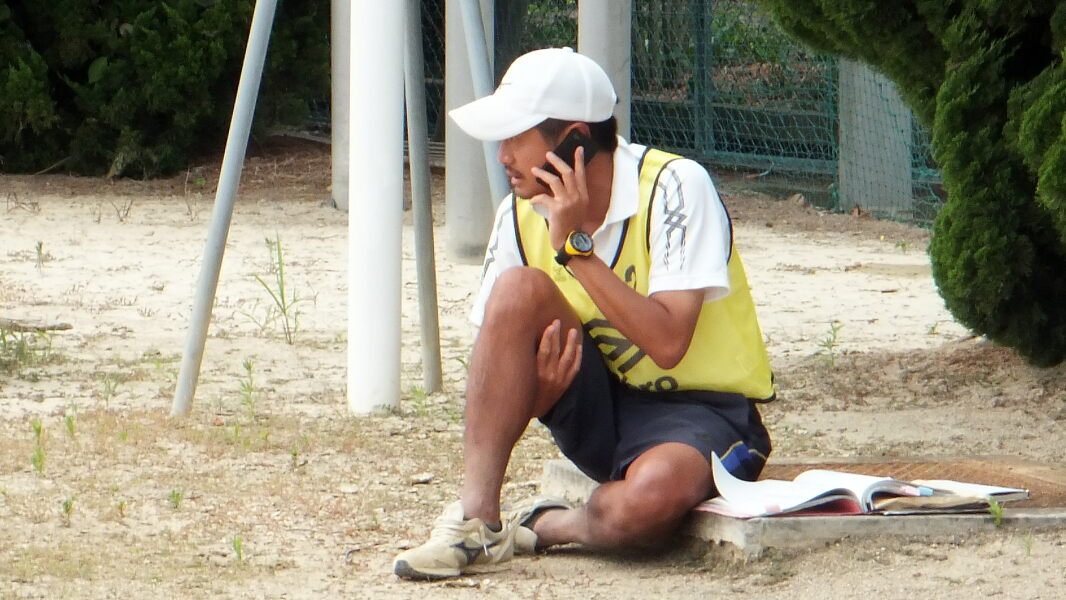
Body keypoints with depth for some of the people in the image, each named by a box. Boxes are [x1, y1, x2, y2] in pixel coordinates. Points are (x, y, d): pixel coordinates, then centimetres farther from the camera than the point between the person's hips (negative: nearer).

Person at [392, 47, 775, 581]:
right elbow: (500, 361, -1)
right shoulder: (521, 216, -3)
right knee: (519, 291, -23)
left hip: (699, 410, -5)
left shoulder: (674, 187, -18)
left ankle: (544, 526, -7)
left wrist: (575, 245, -26)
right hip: (597, 407, 5)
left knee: (653, 495, -40)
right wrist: (541, 390, -24)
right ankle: (475, 519, -22)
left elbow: (667, 343, -28)